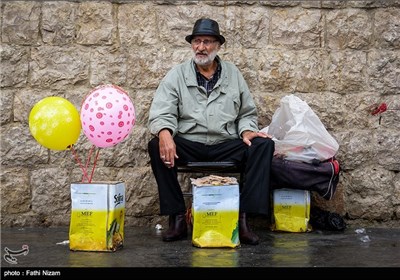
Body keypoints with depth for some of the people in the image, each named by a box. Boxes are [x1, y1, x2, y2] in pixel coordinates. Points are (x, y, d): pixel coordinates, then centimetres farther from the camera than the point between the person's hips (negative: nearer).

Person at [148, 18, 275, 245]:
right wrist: (164, 133, -29)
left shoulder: (233, 74, 13)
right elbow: (161, 113, -5)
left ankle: (243, 218, -23)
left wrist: (247, 131, -7)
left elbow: (247, 113, 16)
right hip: (188, 146, -1)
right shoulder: (176, 75, 6)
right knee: (156, 146, -30)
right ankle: (178, 218, -21)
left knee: (263, 145, -24)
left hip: (226, 146, 2)